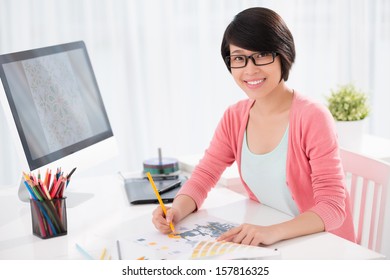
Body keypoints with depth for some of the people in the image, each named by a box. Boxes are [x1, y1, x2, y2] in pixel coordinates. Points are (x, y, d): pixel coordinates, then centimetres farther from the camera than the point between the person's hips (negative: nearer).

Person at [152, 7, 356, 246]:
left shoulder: (313, 118, -18)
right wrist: (176, 211, -18)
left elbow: (332, 207, -21)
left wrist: (274, 231, -37)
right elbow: (204, 175, 3)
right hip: (270, 247, 5)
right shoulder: (234, 118, 1)